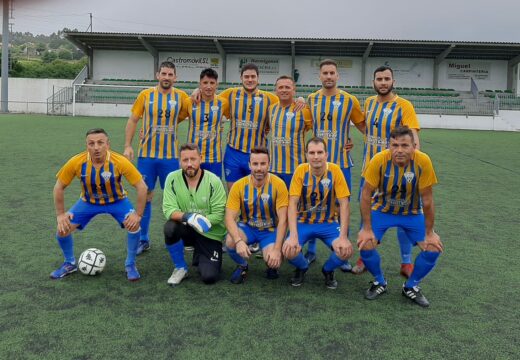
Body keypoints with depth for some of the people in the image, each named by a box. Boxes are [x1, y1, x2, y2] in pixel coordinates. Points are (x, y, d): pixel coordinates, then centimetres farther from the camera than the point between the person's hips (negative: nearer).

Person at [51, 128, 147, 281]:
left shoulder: (120, 162, -32)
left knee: (133, 225, -25)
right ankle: (70, 264, 20)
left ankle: (130, 265, -1)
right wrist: (60, 215, -12)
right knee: (63, 228, -9)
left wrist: (138, 214, -26)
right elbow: (59, 187, -11)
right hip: (88, 201, 2)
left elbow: (141, 187, -25)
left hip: (117, 200, -2)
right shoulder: (76, 162, -27)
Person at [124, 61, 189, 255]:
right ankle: (143, 240, 18)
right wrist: (128, 145, -4)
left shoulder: (181, 96, 1)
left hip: (171, 156, 0)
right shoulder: (145, 95, 0)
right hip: (146, 154, 0)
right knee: (145, 196, 6)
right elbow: (133, 120, 4)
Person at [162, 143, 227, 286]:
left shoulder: (213, 181, -14)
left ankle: (200, 256, 25)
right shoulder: (173, 178, -9)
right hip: (187, 230, 1)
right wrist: (186, 217, -35)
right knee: (170, 227, -33)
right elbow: (169, 210, -17)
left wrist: (201, 220, -28)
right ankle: (180, 268, -5)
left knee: (209, 277, -14)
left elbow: (218, 215, -15)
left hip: (210, 234, -1)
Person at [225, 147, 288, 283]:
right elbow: (230, 217, -19)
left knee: (273, 260, -28)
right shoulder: (239, 186, -15)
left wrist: (277, 249, -28)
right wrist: (238, 240, -37)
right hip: (247, 227, 1)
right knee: (230, 241, -30)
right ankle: (242, 266, 4)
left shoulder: (278, 184, -18)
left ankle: (272, 267, 13)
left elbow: (283, 219, -19)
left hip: (270, 229, -1)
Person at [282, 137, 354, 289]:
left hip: (329, 223, 0)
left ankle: (328, 270, 13)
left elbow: (344, 204, -13)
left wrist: (343, 236, -22)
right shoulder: (301, 170, -14)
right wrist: (293, 236, -29)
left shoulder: (334, 170, -14)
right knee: (289, 250, -25)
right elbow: (293, 203, -18)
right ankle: (302, 267, 14)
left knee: (346, 251, -24)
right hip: (303, 222, 0)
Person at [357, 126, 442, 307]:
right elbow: (366, 194, -18)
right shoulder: (379, 160, -27)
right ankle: (379, 282, 12)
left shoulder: (423, 161, -26)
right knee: (365, 245, -20)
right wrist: (367, 229, -17)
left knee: (433, 248, -13)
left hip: (412, 213, 1)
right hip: (382, 210, -1)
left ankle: (411, 286, 14)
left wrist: (429, 233, -9)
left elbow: (427, 199, -16)